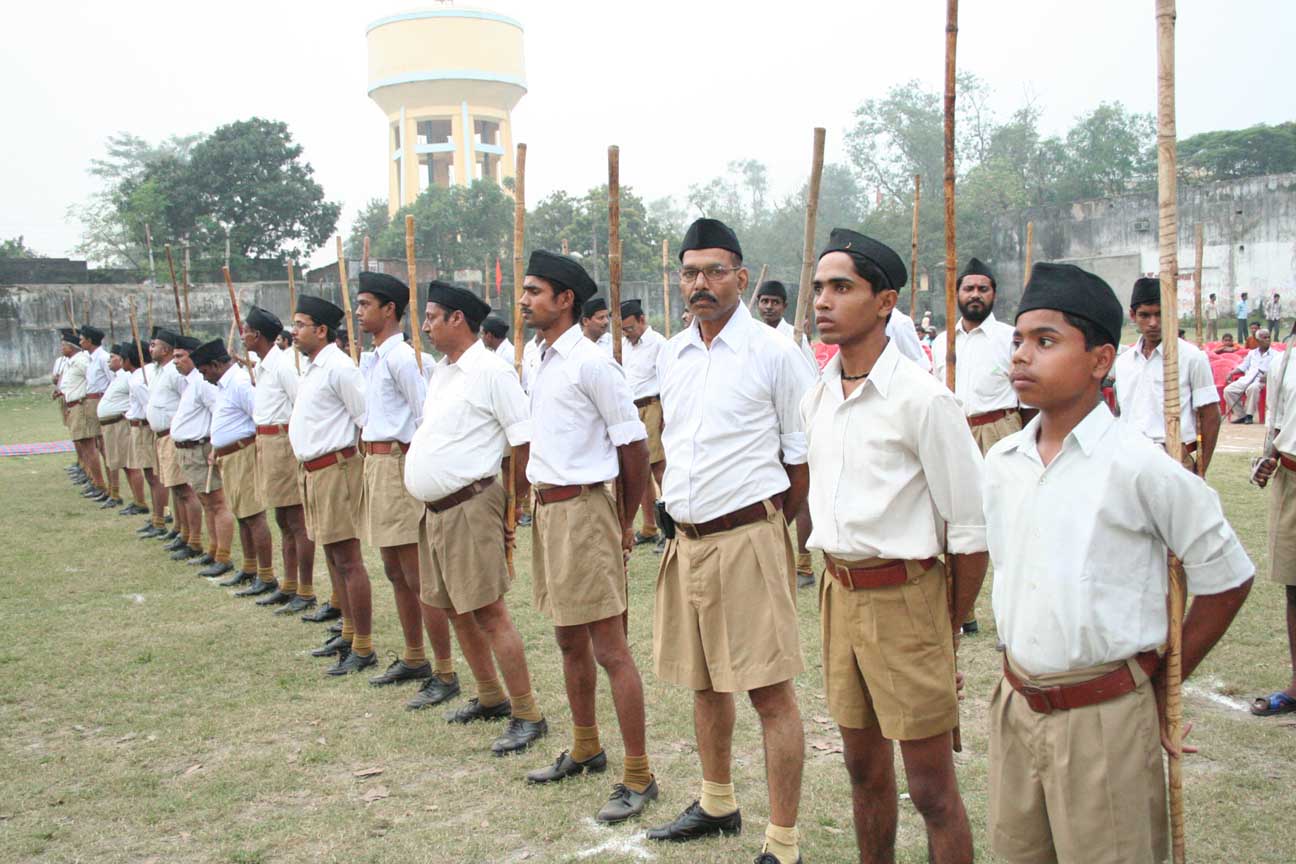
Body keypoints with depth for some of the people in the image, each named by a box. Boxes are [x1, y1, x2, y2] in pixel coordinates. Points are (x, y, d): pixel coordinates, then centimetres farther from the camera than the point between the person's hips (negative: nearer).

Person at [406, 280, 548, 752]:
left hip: (470, 508, -9)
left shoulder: (491, 370, -13)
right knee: (455, 608, 16)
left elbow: (524, 443, -15)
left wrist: (510, 507, -11)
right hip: (435, 509, 9)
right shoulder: (440, 371, 14)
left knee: (488, 613, -8)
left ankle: (527, 716, 1)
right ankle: (490, 698, 31)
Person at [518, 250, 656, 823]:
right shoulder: (542, 360, 11)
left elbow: (633, 443, -12)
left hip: (582, 510, -9)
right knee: (569, 640, 19)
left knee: (609, 648, -4)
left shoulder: (589, 362, -15)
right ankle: (585, 750, 35)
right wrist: (539, 505, 14)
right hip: (547, 509, 9)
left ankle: (638, 777, 4)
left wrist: (625, 522, -4)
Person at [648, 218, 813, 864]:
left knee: (769, 691, -2)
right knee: (703, 679, 20)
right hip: (685, 539, 7)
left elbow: (805, 456, -5)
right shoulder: (672, 355, 10)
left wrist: (764, 521, 3)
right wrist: (675, 505, 15)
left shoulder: (774, 353, -8)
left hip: (747, 538, -7)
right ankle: (717, 805, 39)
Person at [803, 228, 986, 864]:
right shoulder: (815, 400, 7)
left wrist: (951, 624, -3)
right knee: (864, 768, 19)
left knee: (932, 788, 2)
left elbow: (970, 528, -11)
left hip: (904, 596, -7)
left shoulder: (922, 400, -15)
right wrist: (839, 584, 16)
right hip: (838, 591, 7)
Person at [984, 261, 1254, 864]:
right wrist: (1019, 679, 15)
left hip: (1103, 720, -5)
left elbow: (1227, 578, -5)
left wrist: (1162, 684, 1)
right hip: (1015, 706, 6)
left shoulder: (1138, 467, -13)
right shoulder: (1001, 464, 4)